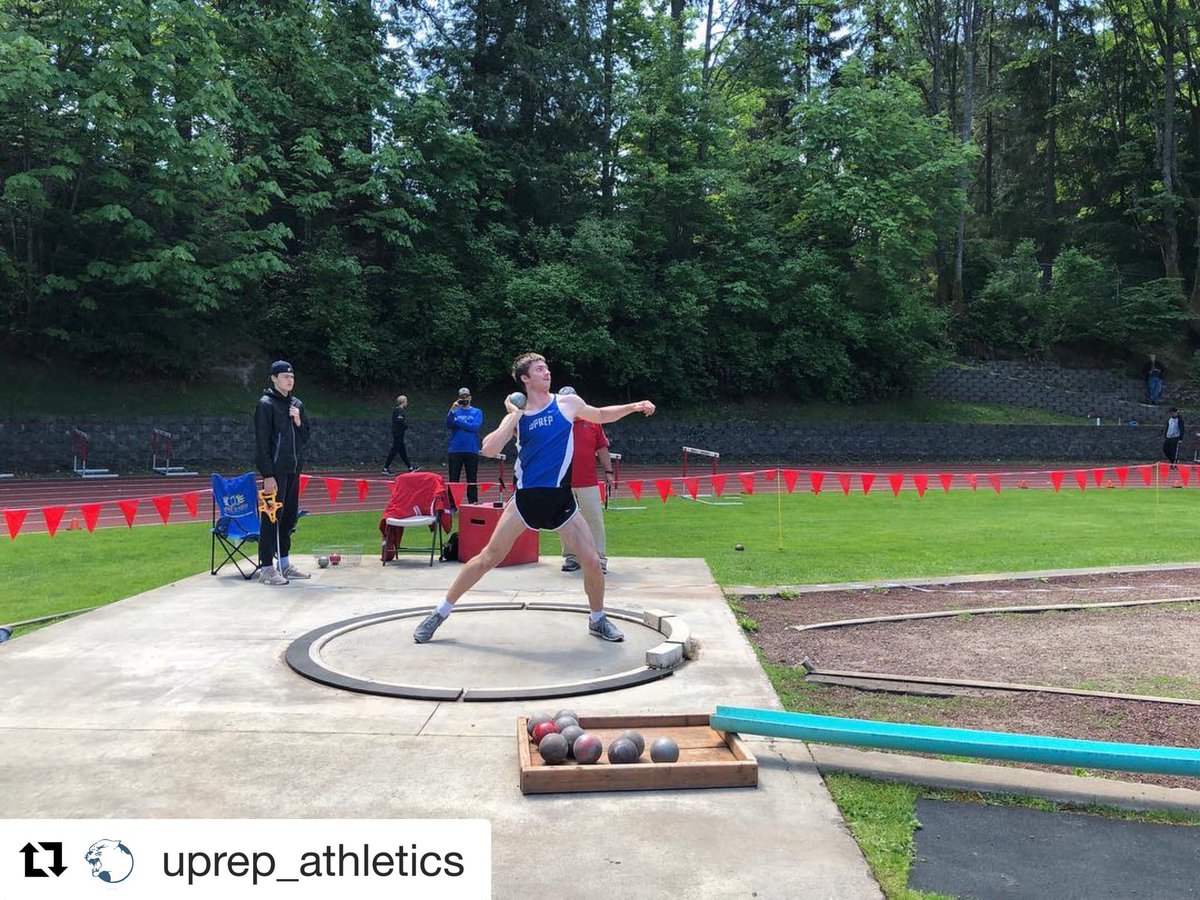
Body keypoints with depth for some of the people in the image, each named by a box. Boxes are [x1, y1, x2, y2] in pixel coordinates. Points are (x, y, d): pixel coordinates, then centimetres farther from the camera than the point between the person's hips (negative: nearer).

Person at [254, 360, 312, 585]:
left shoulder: (297, 404, 13)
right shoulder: (266, 404, -7)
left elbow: (306, 434, 16)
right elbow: (262, 442, -11)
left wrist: (298, 421, -5)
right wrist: (268, 475, -16)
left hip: (293, 469, 7)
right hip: (275, 471, -7)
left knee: (289, 516, 12)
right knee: (272, 518, -5)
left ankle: (284, 563, 23)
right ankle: (266, 568, 1)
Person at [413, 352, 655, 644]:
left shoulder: (568, 403, 5)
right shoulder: (515, 417, 2)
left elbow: (600, 416, 23)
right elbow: (488, 449, -11)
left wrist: (633, 407, 12)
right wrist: (514, 417, -13)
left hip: (561, 500, 1)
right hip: (526, 498, -1)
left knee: (592, 561, -4)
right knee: (489, 557, -2)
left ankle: (598, 620, 21)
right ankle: (441, 612, 12)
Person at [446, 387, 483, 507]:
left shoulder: (477, 412, 6)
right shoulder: (455, 411, 9)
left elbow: (475, 426, -10)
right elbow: (449, 426, -6)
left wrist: (457, 421, -6)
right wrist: (452, 411, -20)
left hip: (472, 451, -1)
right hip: (455, 450, 1)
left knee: (472, 479, 2)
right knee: (453, 479, 2)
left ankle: (473, 504, 7)